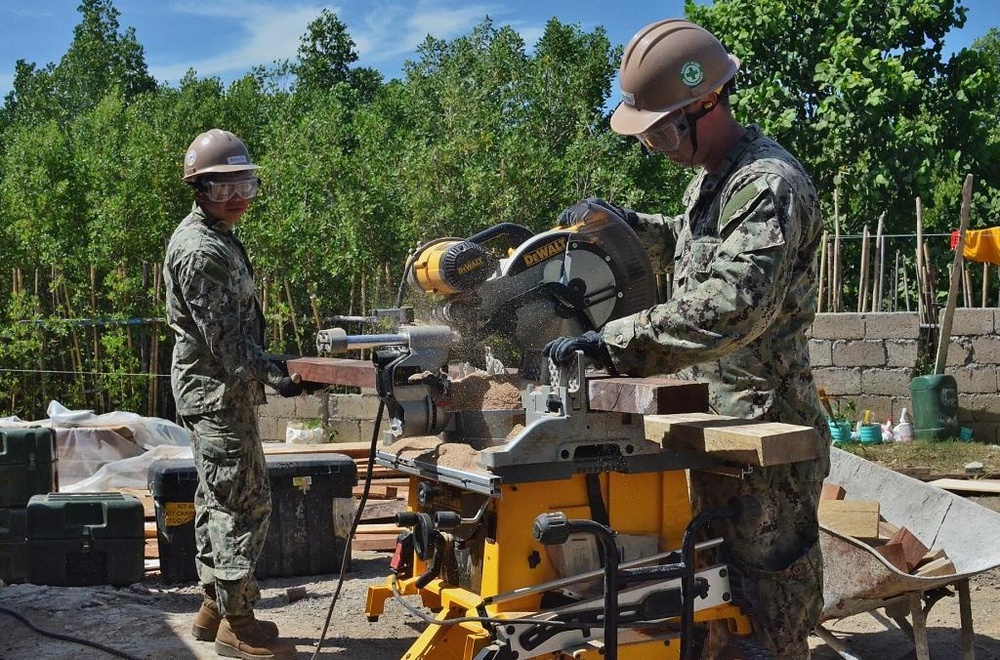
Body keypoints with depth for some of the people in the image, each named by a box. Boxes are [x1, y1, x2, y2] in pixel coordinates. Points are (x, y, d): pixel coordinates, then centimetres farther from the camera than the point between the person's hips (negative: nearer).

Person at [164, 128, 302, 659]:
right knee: (245, 502, -6)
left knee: (218, 500, 16)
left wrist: (268, 366, 17)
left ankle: (214, 607, 27)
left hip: (216, 390, 11)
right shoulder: (200, 250, -17)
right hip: (218, 392, -11)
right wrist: (274, 375, -22)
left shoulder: (217, 238, 16)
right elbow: (223, 336, -22)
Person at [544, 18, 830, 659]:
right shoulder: (712, 176, 12)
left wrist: (610, 341, -32)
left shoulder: (770, 185, -20)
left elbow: (731, 307, -33)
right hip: (719, 419, 10)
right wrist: (624, 221, 15)